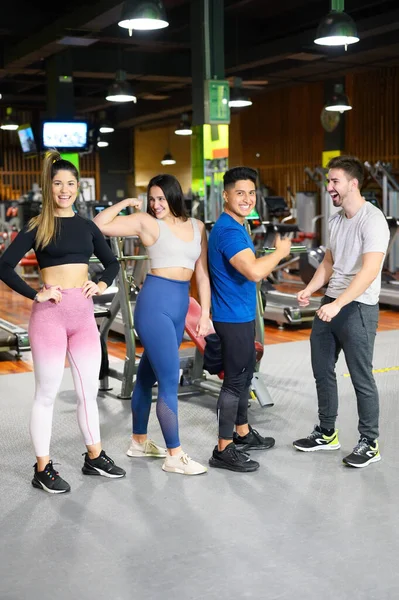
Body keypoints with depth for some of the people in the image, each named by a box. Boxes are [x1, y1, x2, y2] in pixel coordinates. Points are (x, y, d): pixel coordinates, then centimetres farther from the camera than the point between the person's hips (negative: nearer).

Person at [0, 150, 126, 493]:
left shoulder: (86, 226, 10)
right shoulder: (38, 227, -3)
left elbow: (111, 262, 23)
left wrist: (102, 285, 5)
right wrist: (36, 294, -15)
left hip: (83, 312, 5)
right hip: (50, 313, -5)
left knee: (89, 389, 12)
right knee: (47, 393, 3)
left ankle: (94, 457, 27)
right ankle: (43, 469, 13)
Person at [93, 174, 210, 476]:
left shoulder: (197, 227, 10)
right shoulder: (146, 221, -4)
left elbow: (202, 272, 9)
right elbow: (99, 225, -8)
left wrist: (205, 313, 6)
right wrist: (125, 203, -2)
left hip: (180, 306, 6)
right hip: (155, 304, -6)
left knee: (148, 375, 18)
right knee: (170, 381, -7)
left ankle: (139, 441, 31)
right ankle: (175, 456, 2)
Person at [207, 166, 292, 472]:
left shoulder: (237, 226, 12)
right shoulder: (228, 230, -22)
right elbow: (254, 271, -33)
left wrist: (272, 258, 11)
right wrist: (280, 252, -19)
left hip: (242, 314, 10)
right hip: (233, 317, -10)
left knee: (245, 374, 20)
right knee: (235, 379, -4)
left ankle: (242, 432, 35)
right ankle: (224, 450, 5)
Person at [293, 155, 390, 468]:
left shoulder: (372, 220, -16)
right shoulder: (336, 220, 11)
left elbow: (370, 271, -25)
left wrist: (337, 305, -31)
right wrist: (310, 289, 4)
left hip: (358, 308, -8)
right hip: (331, 304, 8)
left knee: (361, 378, 1)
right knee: (322, 370, 14)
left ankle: (369, 443, 15)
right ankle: (327, 433, 29)